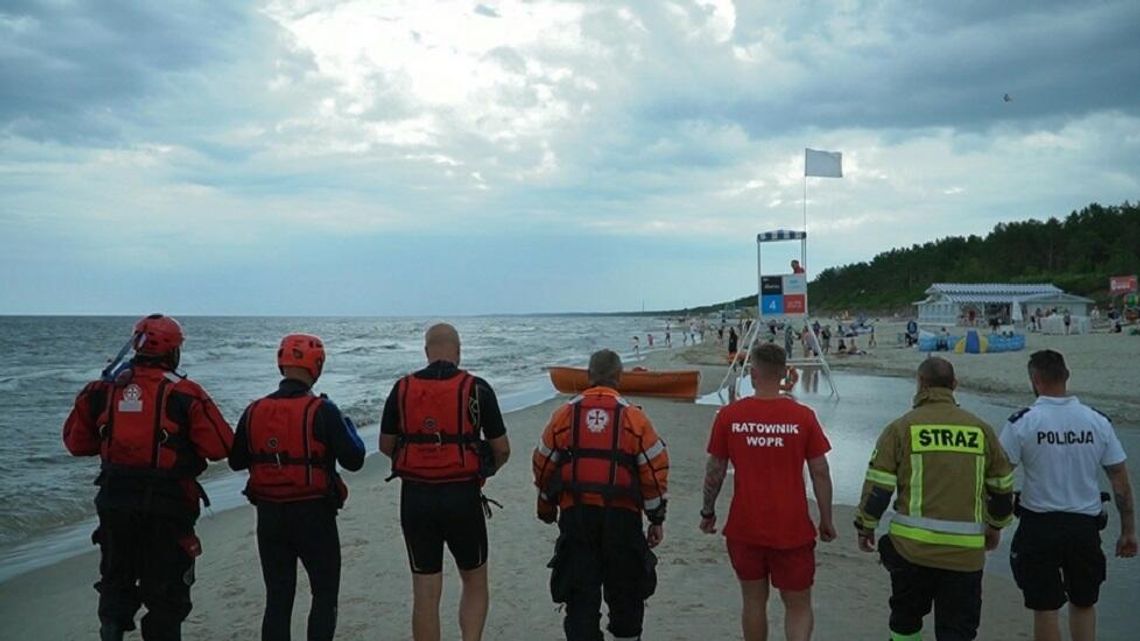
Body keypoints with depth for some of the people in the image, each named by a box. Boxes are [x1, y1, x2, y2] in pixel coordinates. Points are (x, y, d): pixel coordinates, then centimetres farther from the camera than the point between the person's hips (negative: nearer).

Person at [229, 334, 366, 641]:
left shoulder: (254, 411, 0)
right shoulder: (322, 411, -14)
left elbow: (236, 462, 9)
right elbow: (353, 460, -13)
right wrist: (349, 427, 4)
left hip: (269, 516, 4)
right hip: (313, 514, -4)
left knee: (278, 597, 13)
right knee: (325, 594, 10)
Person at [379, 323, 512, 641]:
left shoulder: (402, 389, 0)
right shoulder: (477, 389, -5)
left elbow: (386, 445, 9)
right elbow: (502, 449, -1)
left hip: (415, 498, 2)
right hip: (463, 497, -2)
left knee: (425, 594, 9)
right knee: (475, 583, 17)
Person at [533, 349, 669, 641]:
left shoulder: (564, 414, 2)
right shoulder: (633, 417, -3)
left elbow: (544, 465, 9)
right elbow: (655, 469, -2)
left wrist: (546, 507, 24)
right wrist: (657, 519, 8)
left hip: (575, 515, 1)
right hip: (621, 517, -1)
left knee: (580, 593, 7)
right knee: (625, 589, 16)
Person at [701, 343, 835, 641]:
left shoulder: (729, 415, -7)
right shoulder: (803, 417, -8)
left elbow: (715, 471, -1)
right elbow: (820, 473, -3)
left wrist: (708, 512, 13)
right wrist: (826, 520, 9)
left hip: (744, 528, 1)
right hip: (792, 530, -1)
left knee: (753, 602, 17)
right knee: (798, 606, 10)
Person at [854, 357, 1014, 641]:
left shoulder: (902, 427, -3)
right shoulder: (981, 429, 6)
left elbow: (878, 485, -4)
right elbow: (1002, 486, 15)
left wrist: (865, 527, 9)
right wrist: (996, 526, 30)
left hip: (912, 546, -1)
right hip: (966, 551, 2)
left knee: (905, 618, 18)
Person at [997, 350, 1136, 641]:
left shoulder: (1022, 422, -12)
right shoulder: (1098, 421, -2)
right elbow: (1121, 481, 1)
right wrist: (1128, 531, 10)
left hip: (1040, 526, -3)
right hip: (1085, 526, 3)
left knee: (1045, 608, 8)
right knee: (1084, 603, 21)